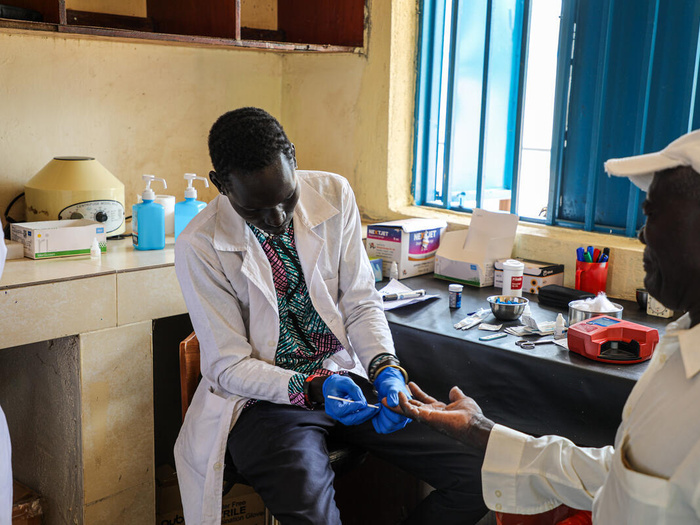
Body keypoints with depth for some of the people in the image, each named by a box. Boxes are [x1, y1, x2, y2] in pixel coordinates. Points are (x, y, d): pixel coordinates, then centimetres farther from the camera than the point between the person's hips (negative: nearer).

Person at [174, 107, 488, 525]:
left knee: (479, 477, -11)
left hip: (345, 376, 4)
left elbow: (361, 302, 1)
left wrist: (385, 367, -18)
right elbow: (230, 366, -10)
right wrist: (312, 388, -26)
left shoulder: (333, 194, -4)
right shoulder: (199, 247, -13)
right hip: (265, 397, -3)